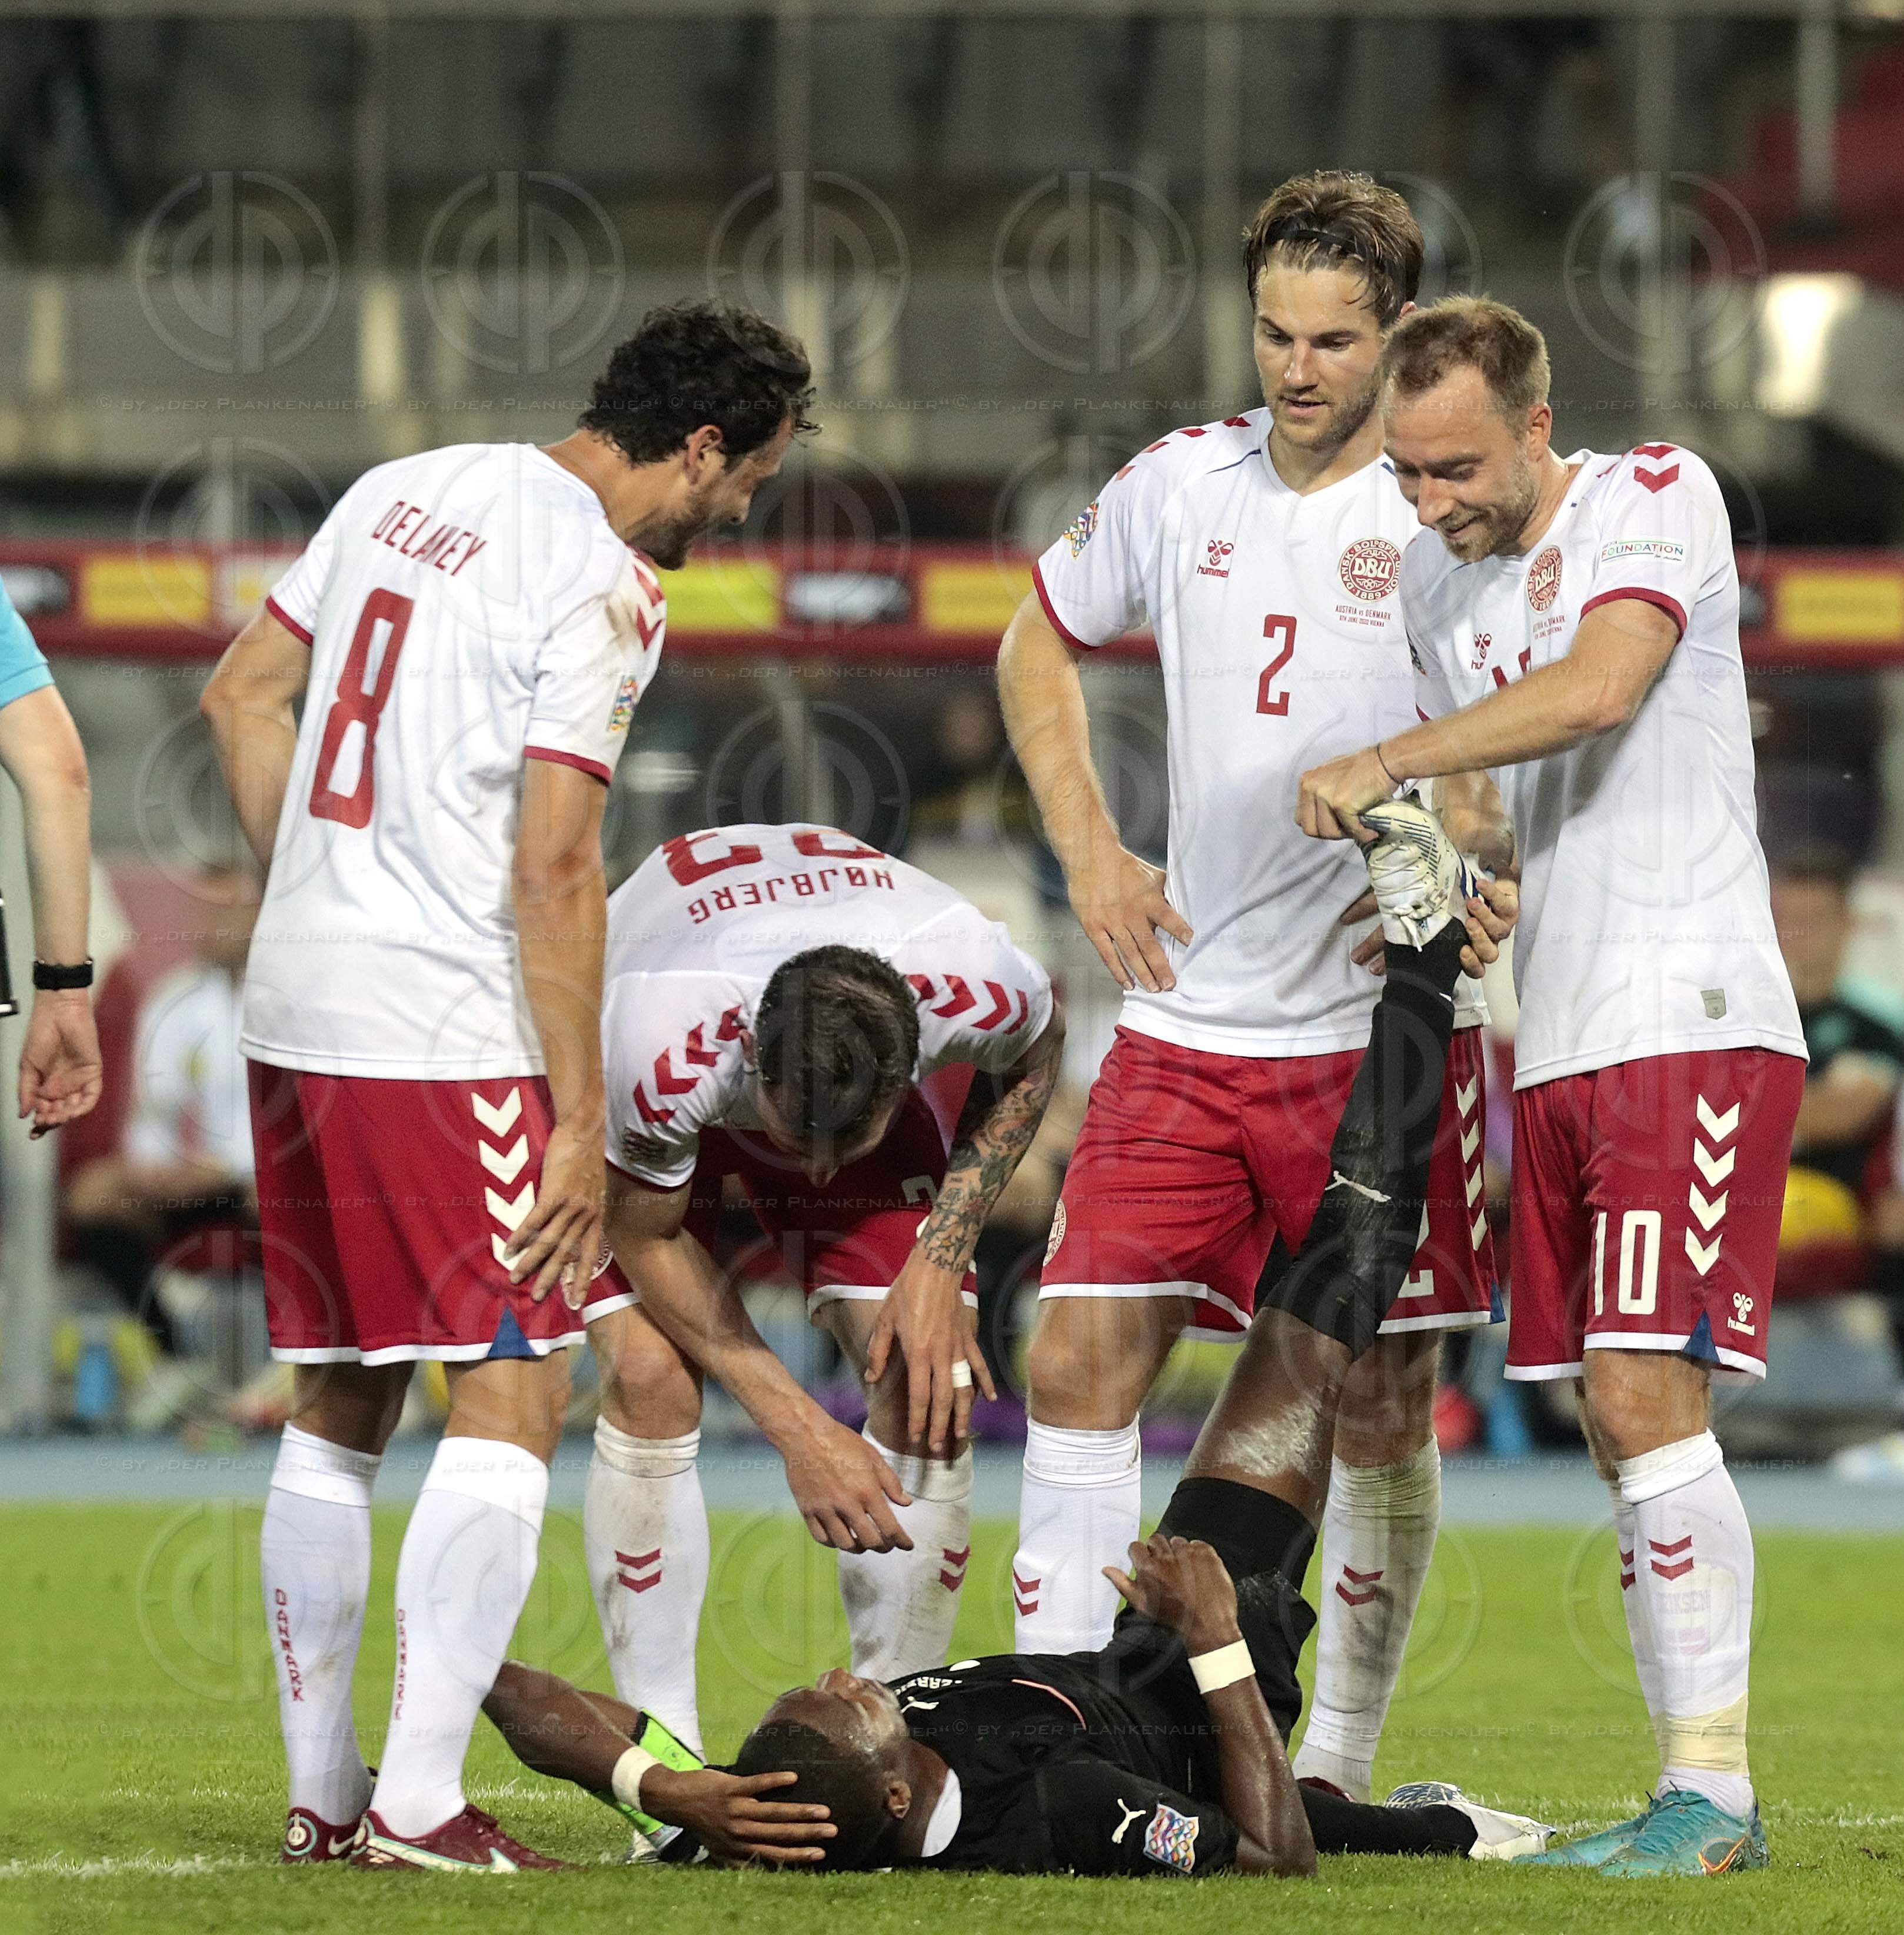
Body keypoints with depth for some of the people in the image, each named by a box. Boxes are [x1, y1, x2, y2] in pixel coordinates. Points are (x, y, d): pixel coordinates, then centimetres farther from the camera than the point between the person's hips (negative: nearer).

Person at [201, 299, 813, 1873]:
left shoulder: (405, 491, 12)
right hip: (445, 1034, -8)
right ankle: (419, 1802, -11)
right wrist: (580, 1123, -10)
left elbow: (244, 696, 18)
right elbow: (551, 874, -15)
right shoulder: (602, 590, -12)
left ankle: (321, 1795, 17)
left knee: (338, 1407, 14)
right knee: (514, 1393, -4)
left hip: (296, 1018, 8)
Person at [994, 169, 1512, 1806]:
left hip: (1383, 1037, -4)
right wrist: (1090, 852, 11)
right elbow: (1042, 642, 23)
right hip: (1187, 1023, 4)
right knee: (1082, 1360, -5)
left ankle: (1340, 1764, 14)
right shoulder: (1183, 485, 7)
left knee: (1381, 1413, 2)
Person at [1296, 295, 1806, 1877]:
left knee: (1647, 1393, -16)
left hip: (1691, 1023, -7)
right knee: (1619, 1423, 4)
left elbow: (1599, 689, -22)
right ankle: (1695, 1794, 8)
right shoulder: (1431, 578, 15)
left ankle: (1713, 1790, -13)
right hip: (1555, 1045, 7)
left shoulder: (1656, 497, -6)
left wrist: (1386, 764, -18)